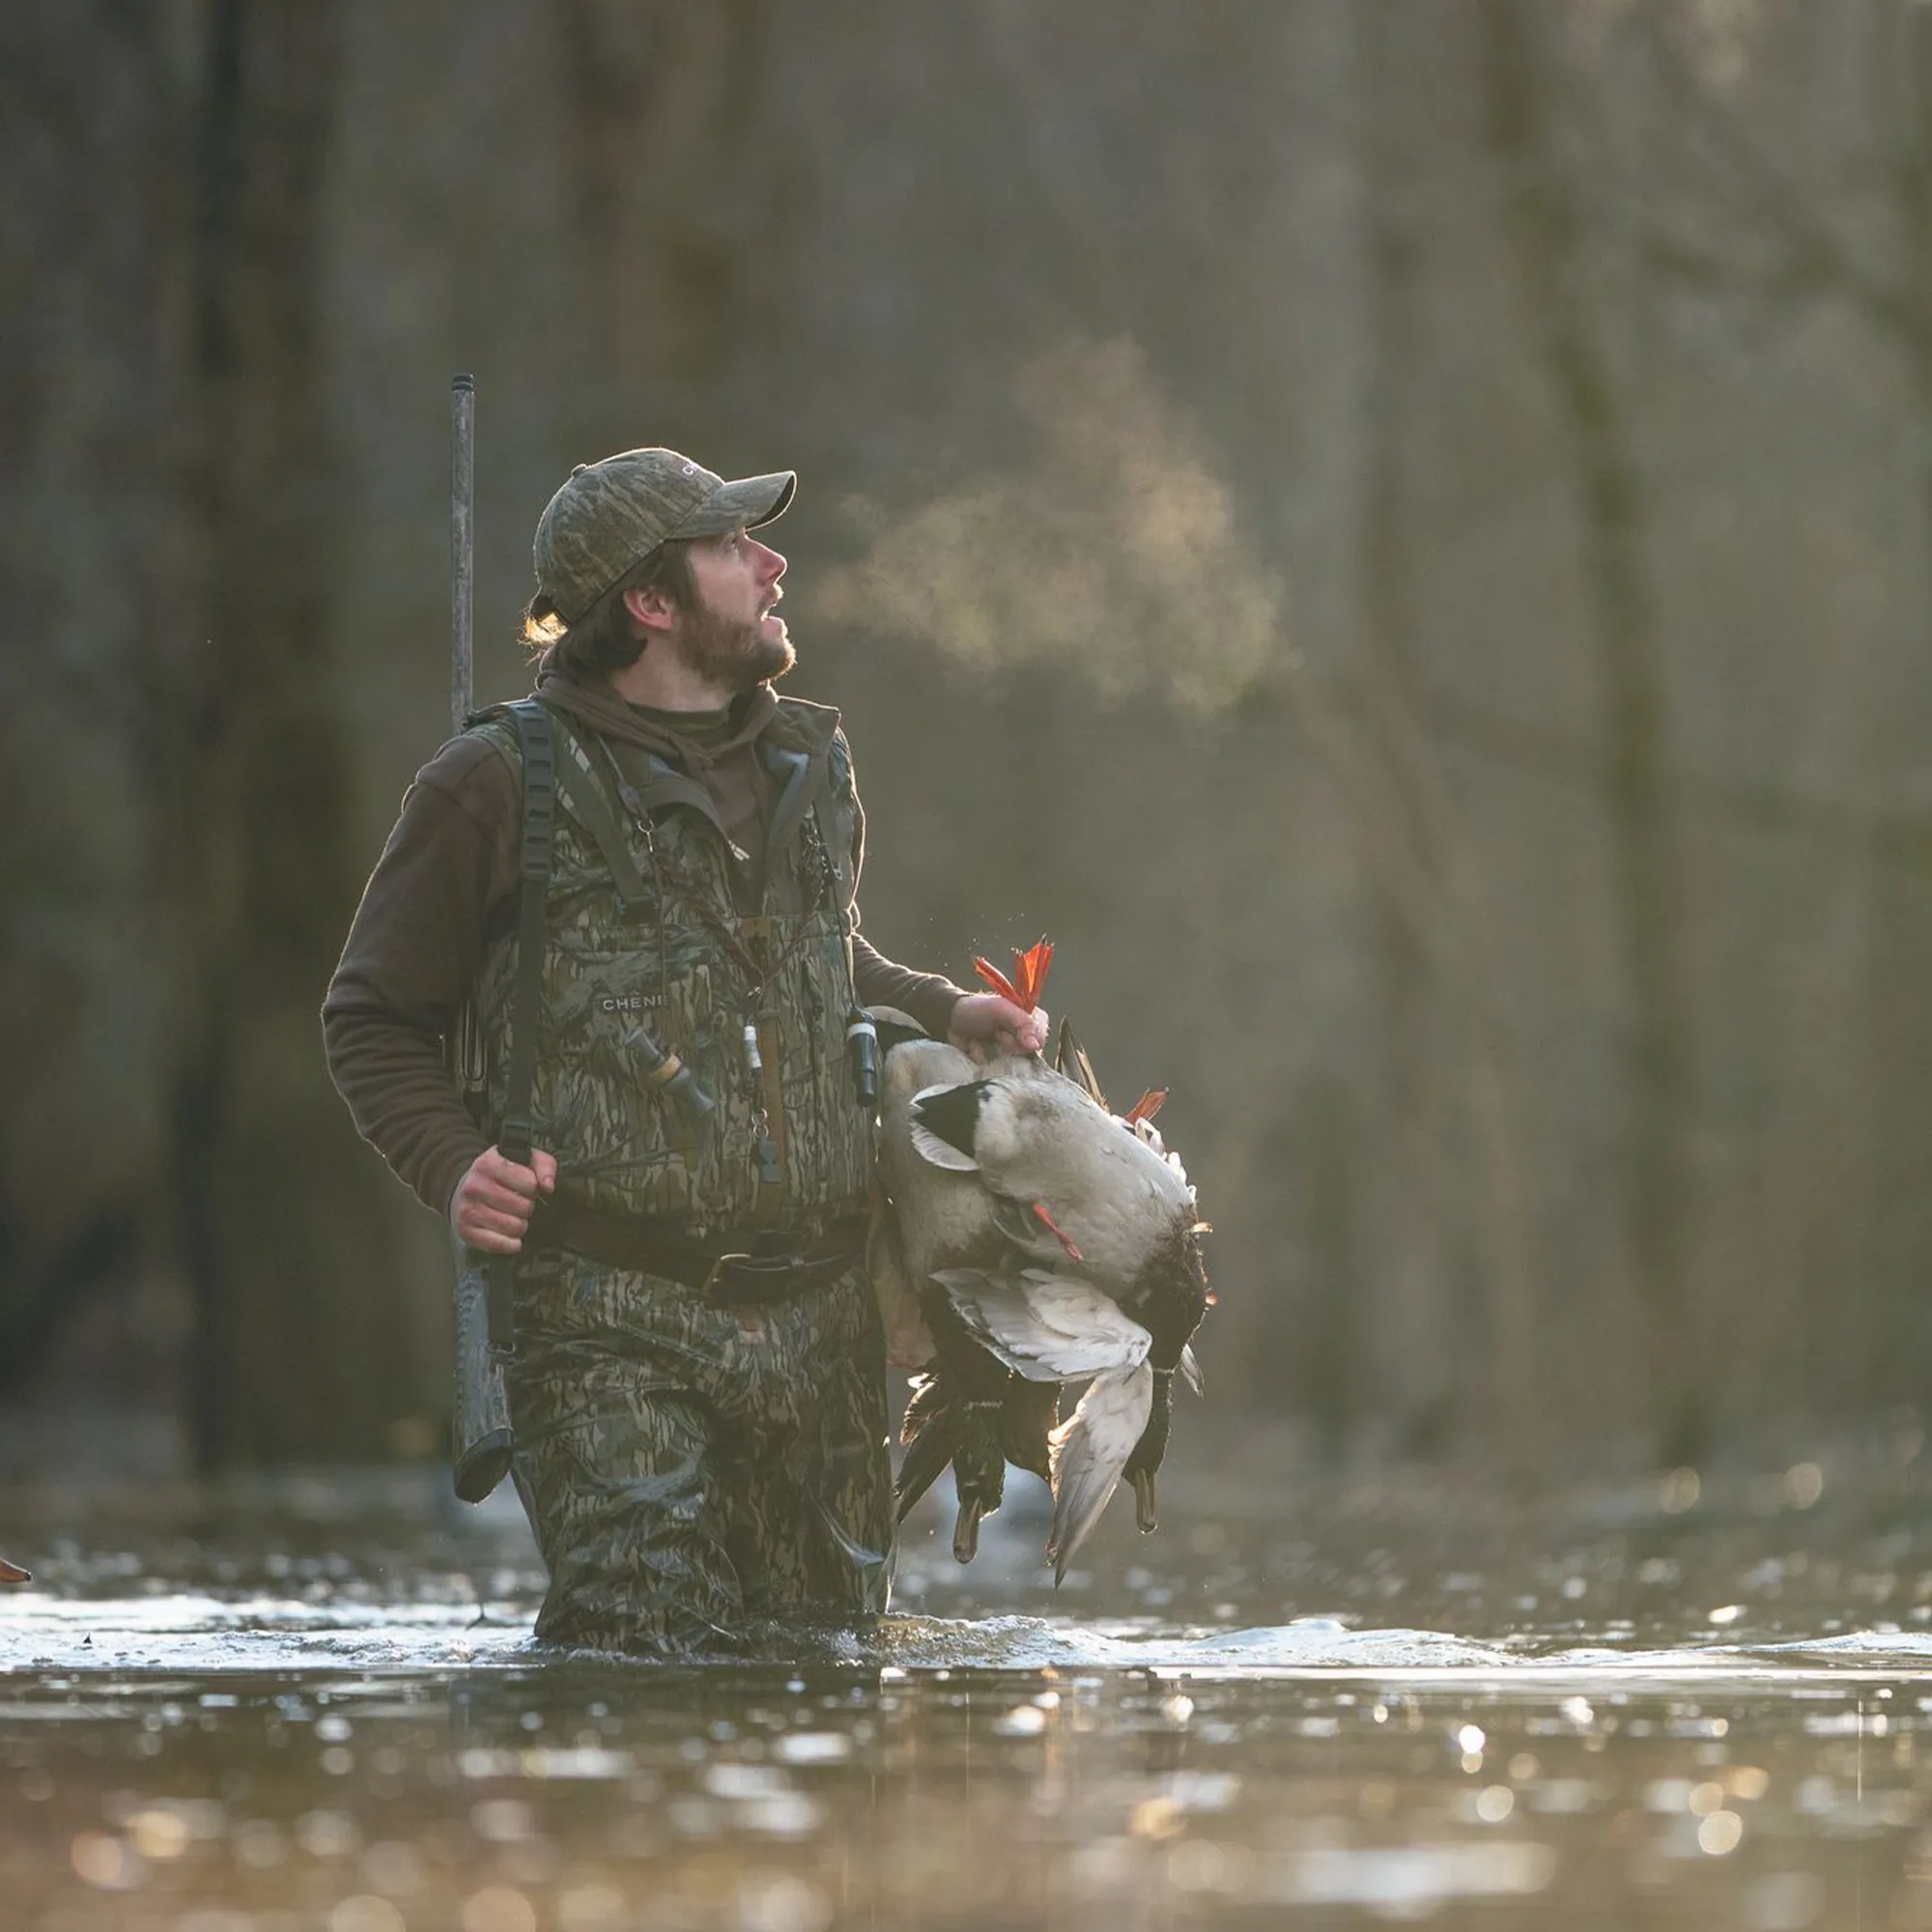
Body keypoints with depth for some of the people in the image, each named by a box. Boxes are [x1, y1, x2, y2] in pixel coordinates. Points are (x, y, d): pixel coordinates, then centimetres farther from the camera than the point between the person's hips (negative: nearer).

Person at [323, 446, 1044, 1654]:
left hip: (822, 1316, 5)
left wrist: (941, 1014, 17)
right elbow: (375, 1017, 6)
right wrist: (452, 1165, -11)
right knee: (642, 1650, -16)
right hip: (615, 1325, -5)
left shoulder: (814, 764, 16)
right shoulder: (500, 787, -2)